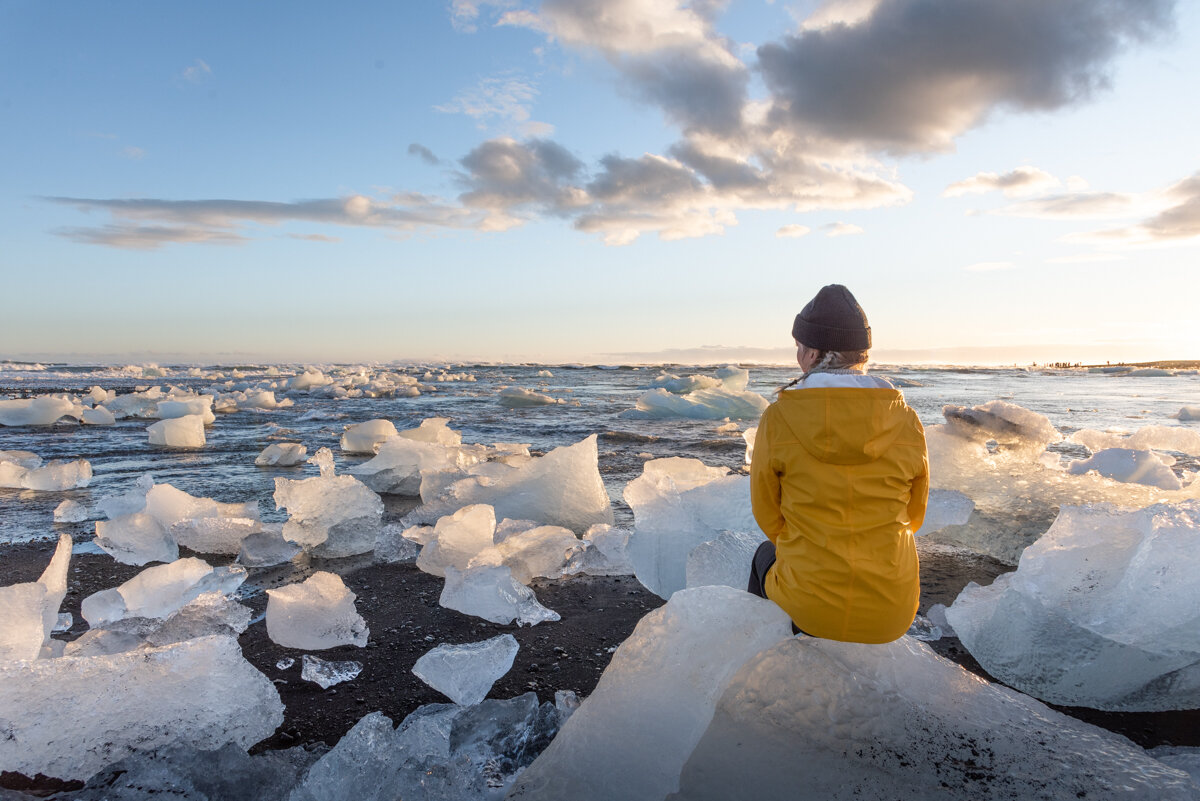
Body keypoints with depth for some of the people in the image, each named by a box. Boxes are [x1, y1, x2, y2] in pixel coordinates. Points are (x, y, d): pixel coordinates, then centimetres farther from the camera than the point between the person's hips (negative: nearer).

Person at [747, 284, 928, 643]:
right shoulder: (906, 421, -9)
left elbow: (767, 514, -2)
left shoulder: (778, 419, -15)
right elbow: (913, 514, 5)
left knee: (765, 556, 34)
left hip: (808, 605, -2)